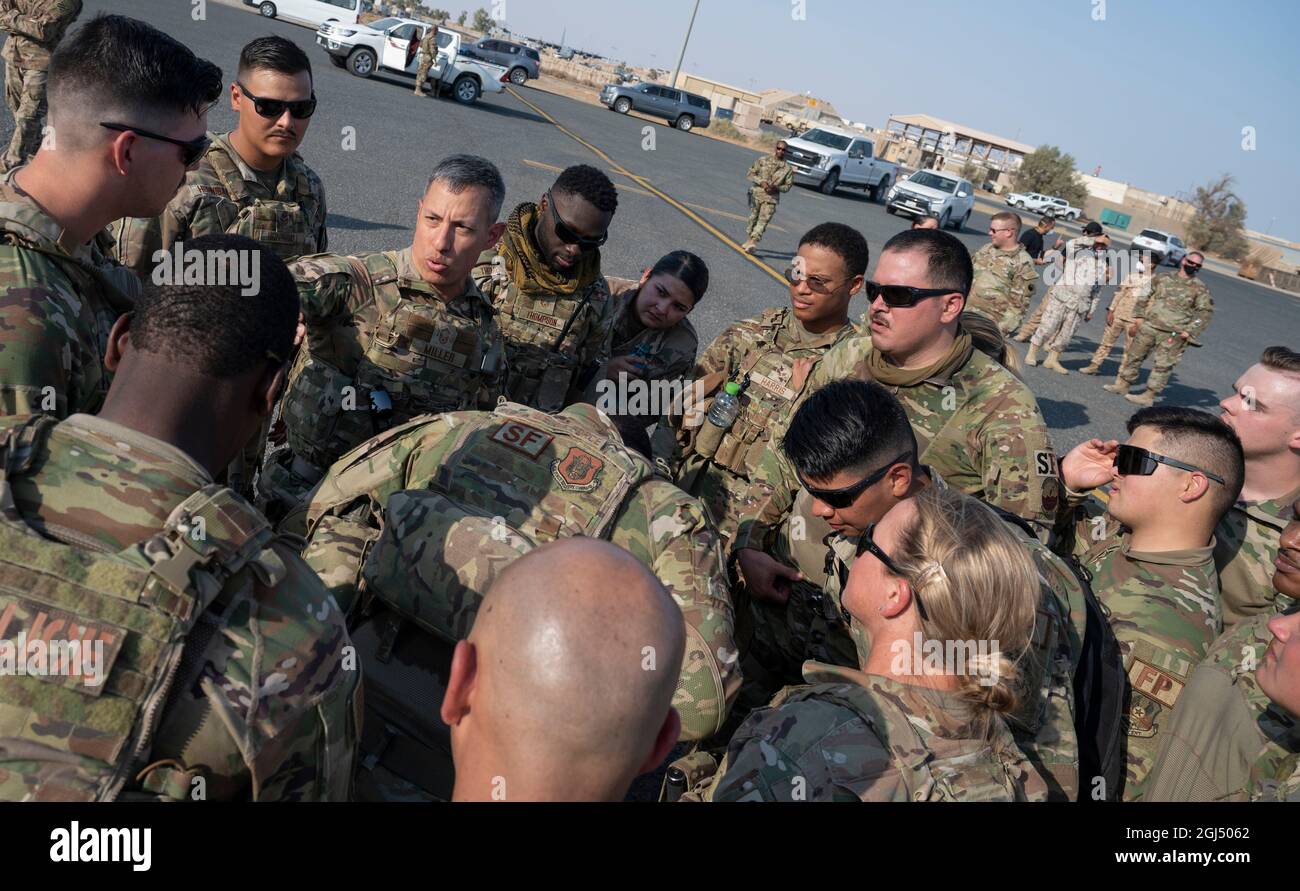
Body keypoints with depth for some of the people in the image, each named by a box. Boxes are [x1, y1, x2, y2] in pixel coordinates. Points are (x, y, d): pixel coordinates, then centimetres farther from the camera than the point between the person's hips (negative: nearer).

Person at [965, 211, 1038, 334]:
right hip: (963, 312, 7)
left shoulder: (1023, 264, -9)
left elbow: (1018, 304, -12)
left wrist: (1002, 330, -17)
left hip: (989, 324, -7)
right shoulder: (986, 249, 11)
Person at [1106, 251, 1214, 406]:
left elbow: (1205, 312, -2)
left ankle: (1149, 396, 0)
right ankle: (1122, 385, 22)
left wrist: (1190, 331, -11)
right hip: (1148, 326, 4)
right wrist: (1139, 316, 8)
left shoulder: (1200, 289, 0)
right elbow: (1146, 297, 18)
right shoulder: (1163, 279, 9)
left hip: (1172, 334, -4)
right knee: (1134, 356, 10)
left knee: (1163, 365, -5)